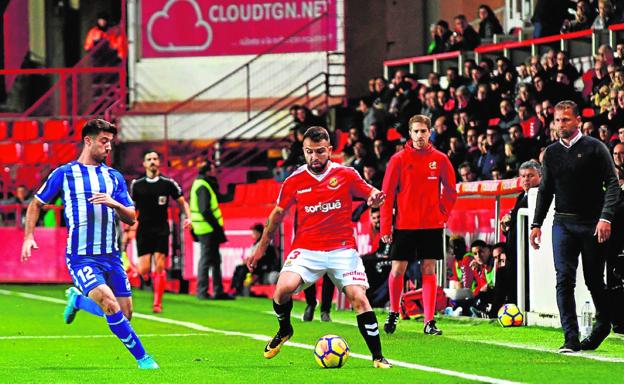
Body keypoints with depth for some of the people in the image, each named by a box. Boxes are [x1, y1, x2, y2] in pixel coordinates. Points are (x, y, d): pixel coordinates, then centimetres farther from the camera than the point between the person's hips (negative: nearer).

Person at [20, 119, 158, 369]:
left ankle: (77, 299, 30)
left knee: (125, 314, 3)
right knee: (111, 305, -23)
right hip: (81, 257, -5)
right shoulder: (64, 174, 2)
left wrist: (113, 203, -14)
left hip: (111, 255, 5)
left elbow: (131, 218, 7)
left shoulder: (114, 177, 11)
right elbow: (36, 204, 11)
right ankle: (142, 357, -12)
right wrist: (28, 237, -1)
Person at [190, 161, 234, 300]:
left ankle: (218, 291, 20)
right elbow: (205, 210, -23)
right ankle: (202, 291, -2)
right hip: (207, 229, -11)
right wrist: (216, 226, -18)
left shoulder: (200, 184, 16)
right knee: (206, 259, -5)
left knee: (215, 259, 15)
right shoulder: (202, 187, -16)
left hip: (208, 230, 11)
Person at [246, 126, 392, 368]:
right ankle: (284, 330, 9)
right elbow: (277, 214, 14)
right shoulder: (294, 181, 3)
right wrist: (261, 247, 18)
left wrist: (375, 197, -19)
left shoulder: (345, 174, 0)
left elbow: (371, 194, 7)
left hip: (342, 249, -1)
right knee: (284, 287, -23)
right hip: (306, 249, 1)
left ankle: (377, 356, -6)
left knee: (358, 298, -15)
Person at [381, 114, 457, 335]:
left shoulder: (440, 160, 2)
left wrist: (443, 215, 2)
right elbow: (387, 194, -2)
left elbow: (450, 191, 13)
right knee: (397, 270, 1)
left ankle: (429, 321, 0)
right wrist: (385, 227, -6)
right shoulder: (399, 160, -3)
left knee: (428, 270, -1)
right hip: (404, 224, -1)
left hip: (432, 225, 1)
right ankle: (393, 313, 23)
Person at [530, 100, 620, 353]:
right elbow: (545, 190, 18)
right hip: (563, 224, 3)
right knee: (564, 280, -9)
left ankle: (604, 323, 31)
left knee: (594, 280, 5)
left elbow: (612, 183, -6)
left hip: (593, 225, -3)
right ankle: (571, 339, -11)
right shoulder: (551, 153, 11)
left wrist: (606, 217, -18)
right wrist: (536, 224, 13)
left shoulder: (595, 148, -3)